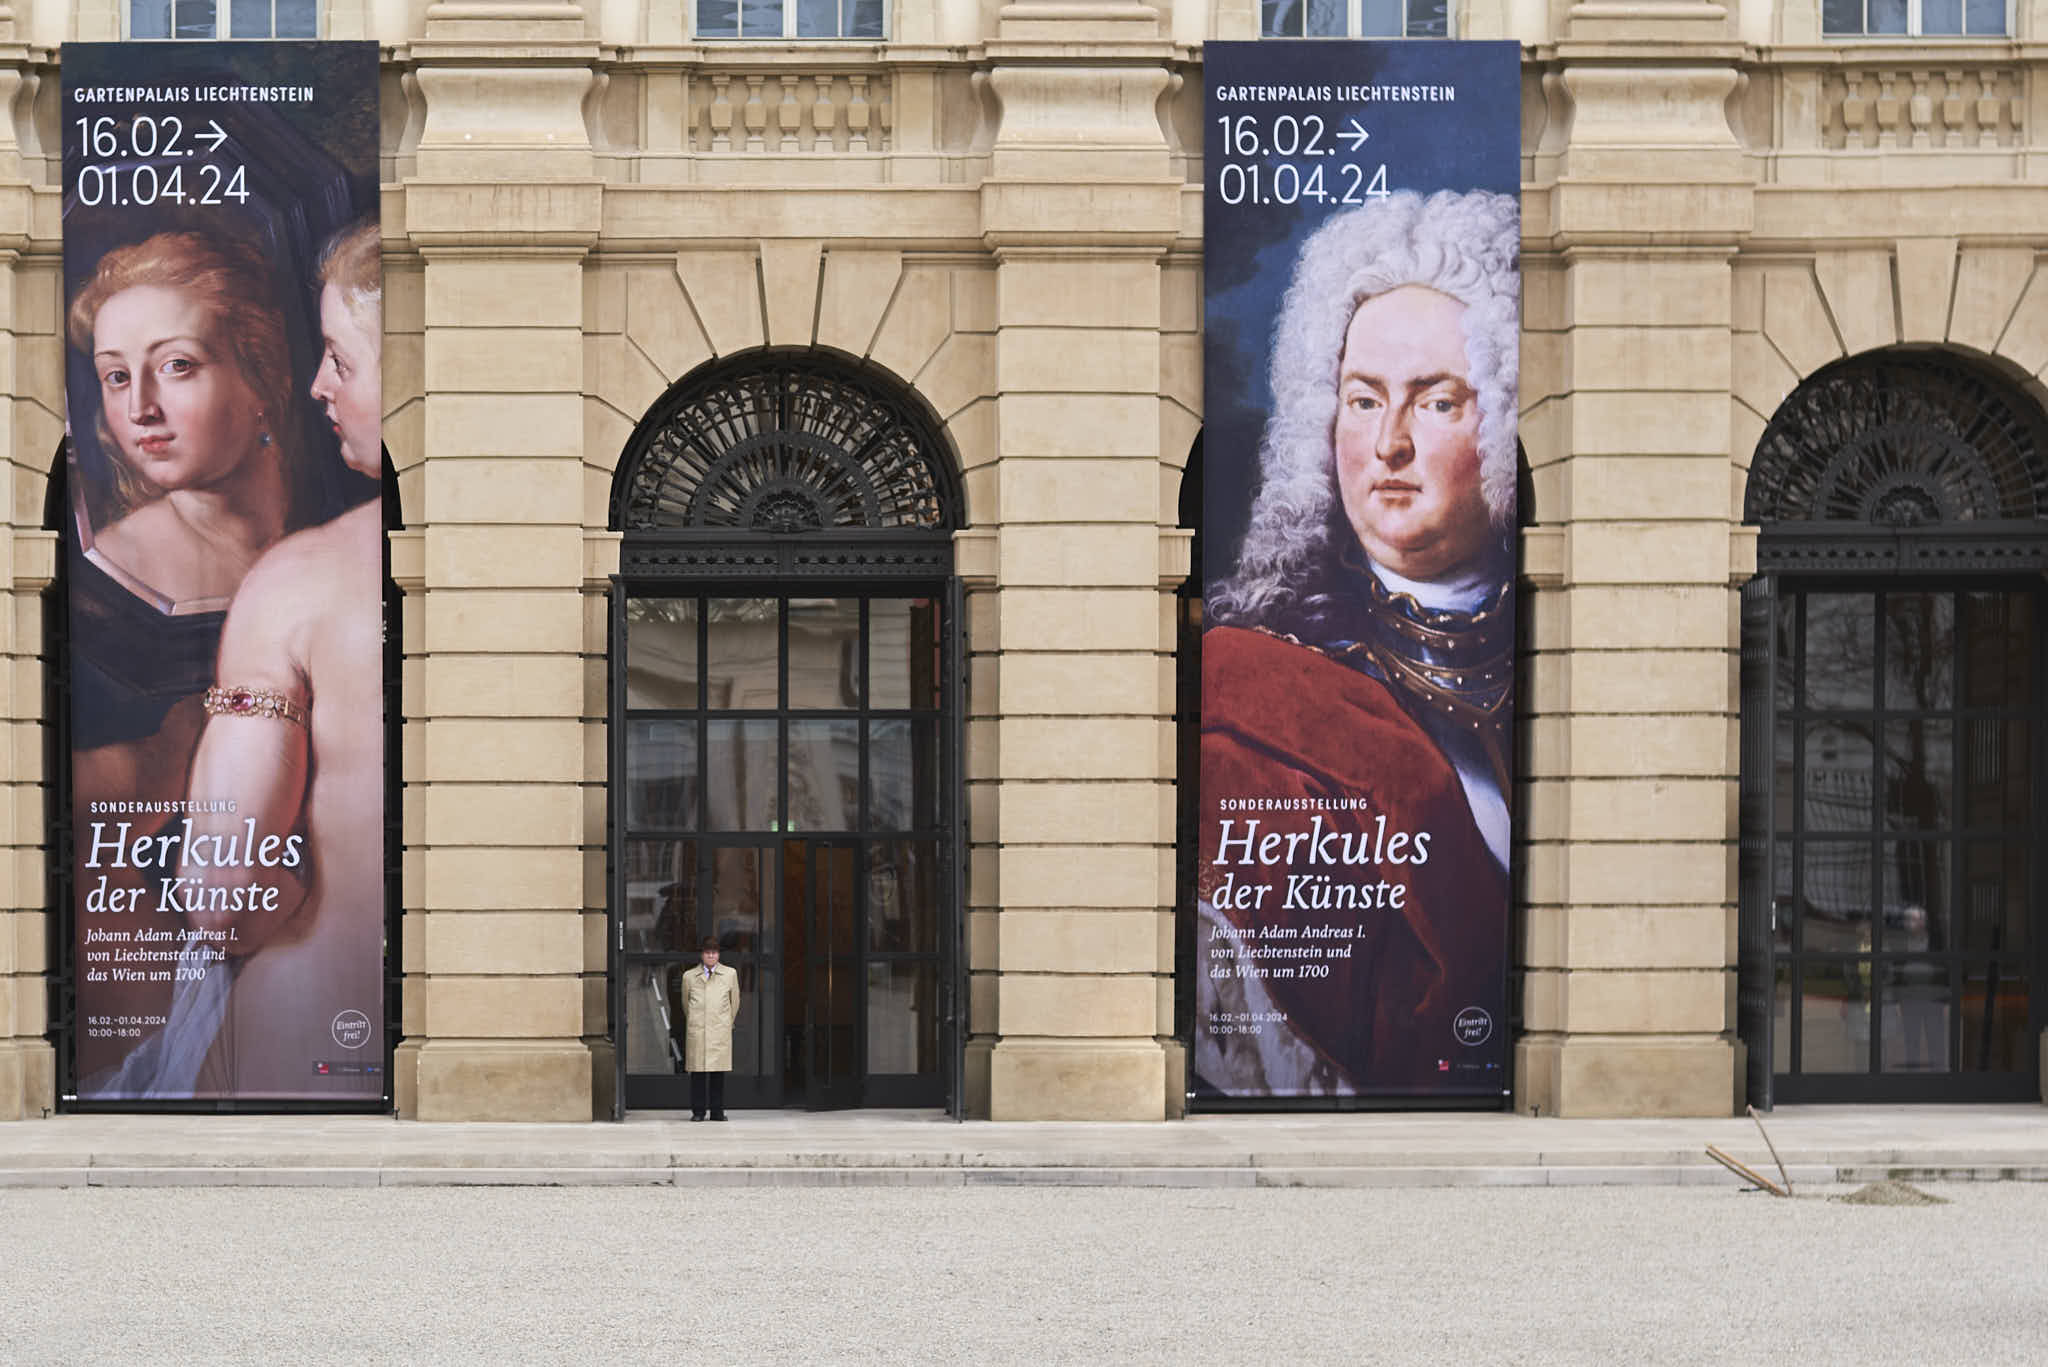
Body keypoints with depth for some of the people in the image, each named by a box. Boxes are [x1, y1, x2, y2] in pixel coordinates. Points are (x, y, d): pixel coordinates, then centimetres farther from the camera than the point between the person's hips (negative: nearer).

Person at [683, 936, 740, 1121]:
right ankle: (698, 1111, 3)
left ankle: (717, 1110, 5)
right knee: (697, 1072, -2)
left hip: (720, 1031, 0)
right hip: (696, 1032, 0)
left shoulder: (730, 974, 8)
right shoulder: (689, 976, 8)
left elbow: (735, 1002, 17)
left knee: (719, 1073, -1)